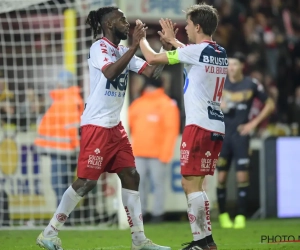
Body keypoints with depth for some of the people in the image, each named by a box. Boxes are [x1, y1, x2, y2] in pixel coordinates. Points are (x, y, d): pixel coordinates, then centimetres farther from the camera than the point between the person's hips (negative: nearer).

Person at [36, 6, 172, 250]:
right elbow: (110, 73, -30)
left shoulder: (123, 51, 12)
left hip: (115, 126, 9)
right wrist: (134, 46, -30)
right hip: (96, 125, -8)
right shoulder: (99, 47, -12)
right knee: (87, 181, -9)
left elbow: (152, 72, 10)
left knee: (131, 177, 5)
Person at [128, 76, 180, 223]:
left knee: (158, 183, -4)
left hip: (157, 153, -5)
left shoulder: (167, 105, -2)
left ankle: (157, 213, -1)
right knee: (139, 182, 3)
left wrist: (165, 153, -12)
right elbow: (129, 124, 17)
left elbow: (171, 130, -7)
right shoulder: (137, 104, 15)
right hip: (138, 153, 5)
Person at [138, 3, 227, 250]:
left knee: (191, 183, -7)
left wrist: (141, 38, 12)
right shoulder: (220, 53, 12)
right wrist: (172, 40, 41)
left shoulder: (196, 50, -11)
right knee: (194, 183, 14)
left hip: (200, 125, -8)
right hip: (216, 126, 8)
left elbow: (152, 58, -5)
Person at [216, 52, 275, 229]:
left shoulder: (251, 84, -1)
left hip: (240, 135, -2)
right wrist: (218, 106, -10)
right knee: (222, 177, 1)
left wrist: (254, 123, -1)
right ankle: (223, 215, 12)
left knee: (242, 176, -7)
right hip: (222, 135, 2)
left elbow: (270, 105, 6)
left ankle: (241, 216, -3)